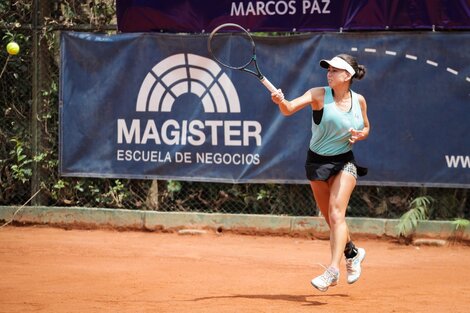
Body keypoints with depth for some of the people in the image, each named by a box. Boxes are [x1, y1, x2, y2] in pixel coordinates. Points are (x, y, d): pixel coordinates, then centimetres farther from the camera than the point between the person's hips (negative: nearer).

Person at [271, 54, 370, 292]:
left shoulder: (359, 101, -2)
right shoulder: (319, 95, -9)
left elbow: (366, 128, 14)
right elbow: (290, 109, -23)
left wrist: (360, 135, -9)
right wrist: (281, 101, -46)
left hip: (344, 162, -1)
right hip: (317, 162, 1)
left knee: (336, 213, -18)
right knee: (331, 219, 11)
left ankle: (333, 270, -26)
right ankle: (352, 252, 40)